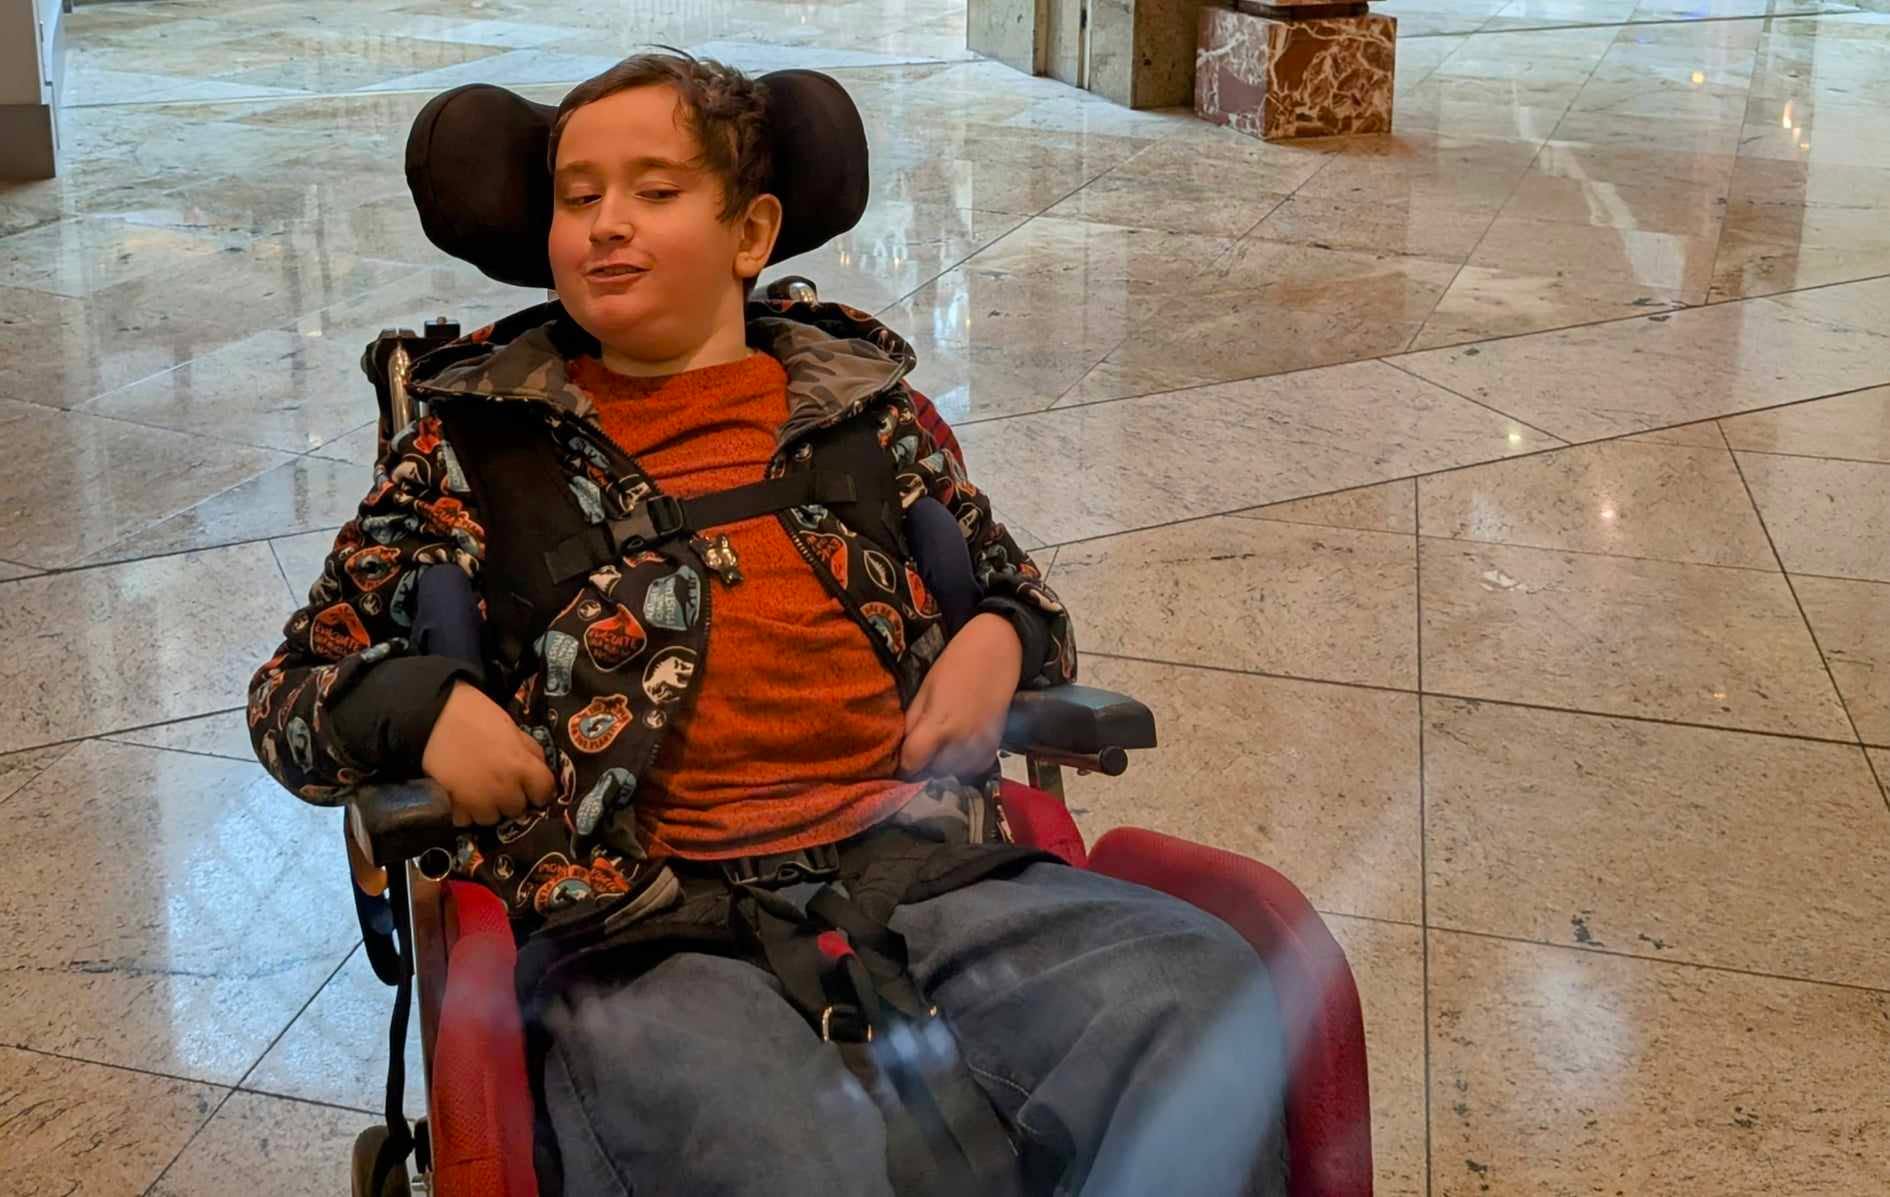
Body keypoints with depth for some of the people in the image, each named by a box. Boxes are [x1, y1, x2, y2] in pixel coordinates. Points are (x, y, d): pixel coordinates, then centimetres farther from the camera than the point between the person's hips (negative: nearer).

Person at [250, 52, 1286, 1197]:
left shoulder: (863, 405, 19)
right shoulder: (474, 443, 14)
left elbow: (1017, 592, 31)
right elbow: (293, 692, 17)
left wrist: (1001, 641, 6)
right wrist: (425, 705, -6)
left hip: (923, 876, 4)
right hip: (640, 922, -3)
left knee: (1206, 987, -23)